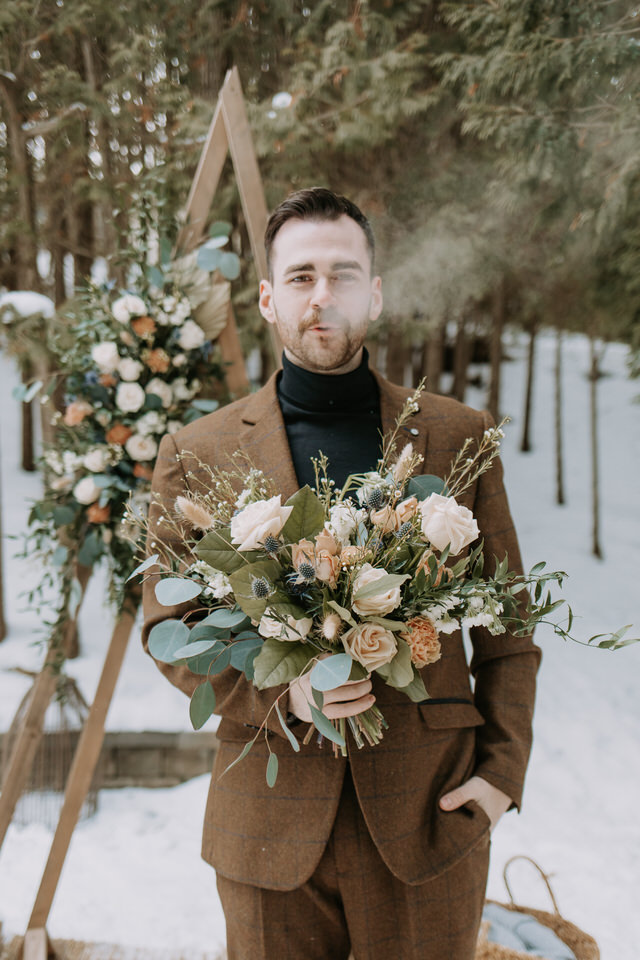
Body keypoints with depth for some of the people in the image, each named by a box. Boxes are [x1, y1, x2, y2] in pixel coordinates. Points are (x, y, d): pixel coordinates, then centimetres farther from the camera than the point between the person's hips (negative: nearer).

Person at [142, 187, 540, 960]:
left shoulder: (460, 437, 1)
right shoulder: (196, 454, -2)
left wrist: (503, 766, -2)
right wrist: (279, 693, -16)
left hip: (430, 810, 1)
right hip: (269, 824, 0)